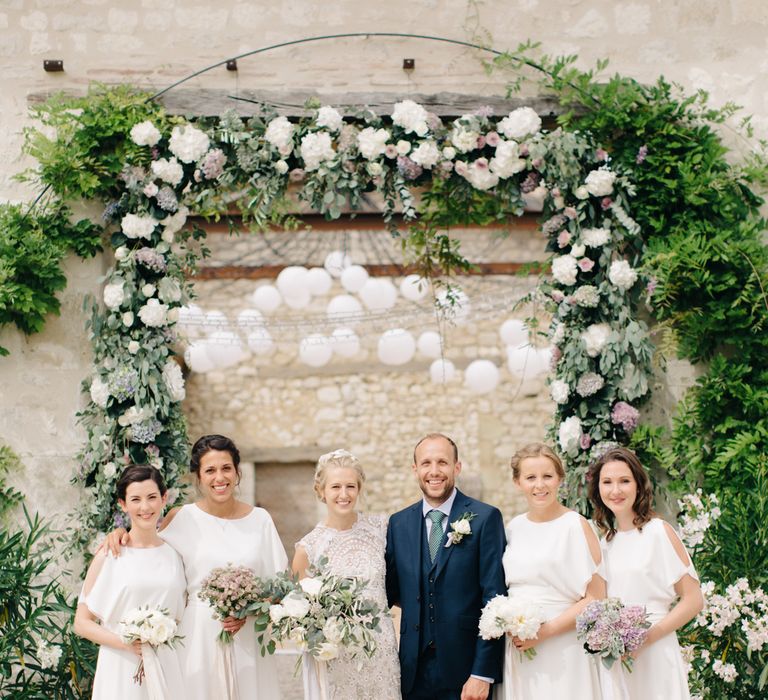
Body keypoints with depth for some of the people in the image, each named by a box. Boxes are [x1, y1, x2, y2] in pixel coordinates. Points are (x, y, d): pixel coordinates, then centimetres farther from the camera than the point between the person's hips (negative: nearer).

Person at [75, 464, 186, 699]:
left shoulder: (174, 555, 6)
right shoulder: (110, 555, -4)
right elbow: (82, 623, -3)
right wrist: (124, 642, -16)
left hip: (166, 668, 3)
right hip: (121, 669, -3)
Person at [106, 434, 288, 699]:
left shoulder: (260, 519, 3)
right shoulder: (181, 518, -2)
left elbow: (276, 584, 6)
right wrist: (122, 532, -8)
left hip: (247, 636, 2)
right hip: (198, 636, -1)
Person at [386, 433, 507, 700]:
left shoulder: (485, 518, -6)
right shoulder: (398, 523, 7)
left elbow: (494, 597, -9)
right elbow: (391, 591, 11)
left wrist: (483, 674, -13)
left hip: (465, 669, -3)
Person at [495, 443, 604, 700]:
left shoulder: (576, 525, -6)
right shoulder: (513, 528, 9)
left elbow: (596, 598, -8)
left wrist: (546, 631, -14)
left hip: (562, 653, -4)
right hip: (517, 650, 4)